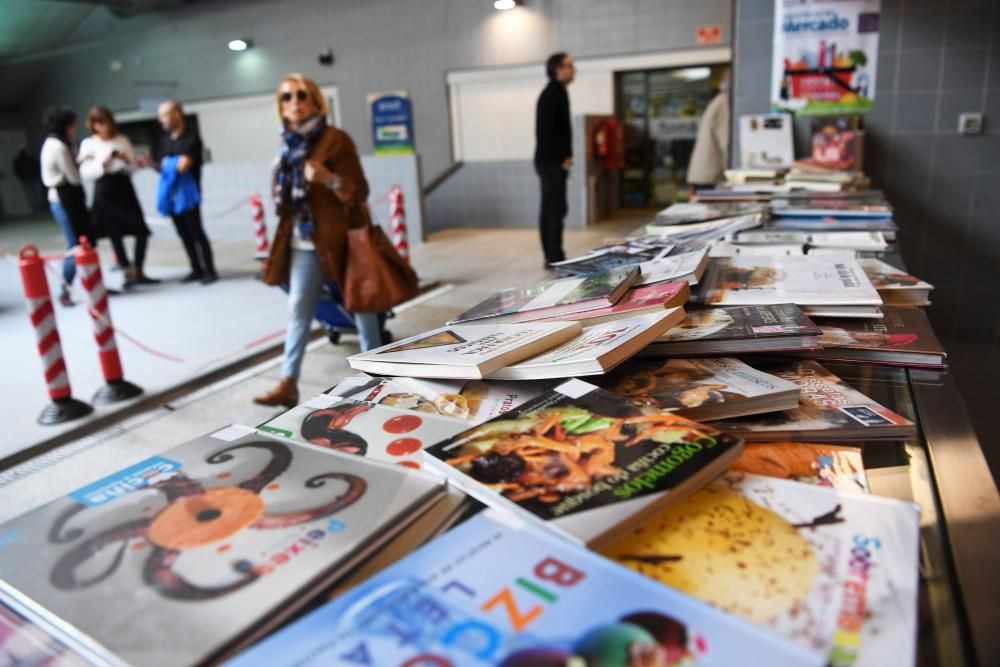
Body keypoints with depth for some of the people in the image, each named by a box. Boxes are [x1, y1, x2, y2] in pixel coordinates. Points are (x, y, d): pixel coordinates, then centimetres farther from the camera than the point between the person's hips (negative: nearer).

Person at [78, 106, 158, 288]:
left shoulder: (122, 140, 6)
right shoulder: (88, 144, 0)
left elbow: (133, 166, 6)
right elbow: (85, 173, -6)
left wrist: (125, 160, -15)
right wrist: (102, 164, -21)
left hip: (124, 187, 2)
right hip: (104, 191, -2)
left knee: (141, 231, -2)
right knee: (114, 234, 3)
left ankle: (138, 272, 11)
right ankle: (128, 272, 12)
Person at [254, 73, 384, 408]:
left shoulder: (336, 140, -12)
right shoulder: (290, 144, 9)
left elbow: (360, 191, -17)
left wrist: (330, 179, -33)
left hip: (340, 237, -6)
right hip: (303, 242, 6)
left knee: (359, 304, 8)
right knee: (298, 309, 5)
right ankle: (288, 382, 9)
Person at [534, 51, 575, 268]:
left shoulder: (554, 93, 18)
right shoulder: (553, 94, -12)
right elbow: (546, 131, -20)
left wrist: (563, 157, 13)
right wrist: (561, 159, -16)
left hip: (549, 161, 10)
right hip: (552, 162, -10)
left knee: (549, 210, 11)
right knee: (556, 210, -9)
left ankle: (551, 257, 17)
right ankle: (556, 259, -6)